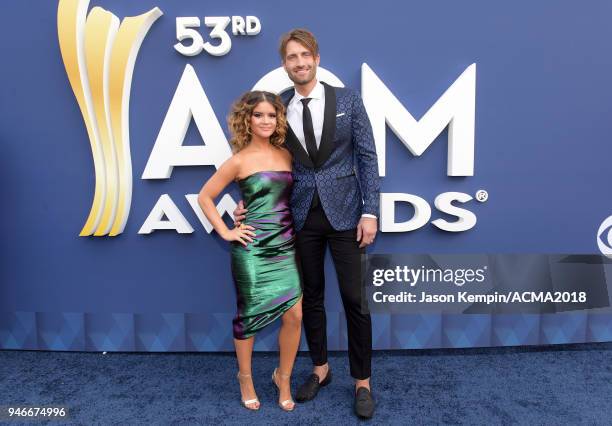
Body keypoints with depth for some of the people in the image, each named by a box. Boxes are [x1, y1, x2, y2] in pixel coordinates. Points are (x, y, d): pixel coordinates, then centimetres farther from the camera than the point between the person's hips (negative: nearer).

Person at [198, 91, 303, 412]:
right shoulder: (240, 160, -6)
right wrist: (225, 232, -5)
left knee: (295, 315, 2)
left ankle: (283, 377, 26)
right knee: (249, 315, 8)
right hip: (253, 248, -4)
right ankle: (245, 377, 33)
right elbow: (204, 196, 0)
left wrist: (295, 228, 6)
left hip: (286, 245, 4)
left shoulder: (286, 154, 7)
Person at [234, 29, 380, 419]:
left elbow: (367, 157, -3)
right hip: (302, 215, 2)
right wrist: (249, 203, -5)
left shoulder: (348, 100, -1)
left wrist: (370, 211, -10)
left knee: (354, 299, 3)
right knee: (311, 297, 14)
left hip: (343, 211, -2)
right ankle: (320, 369, 35)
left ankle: (363, 382, 22)